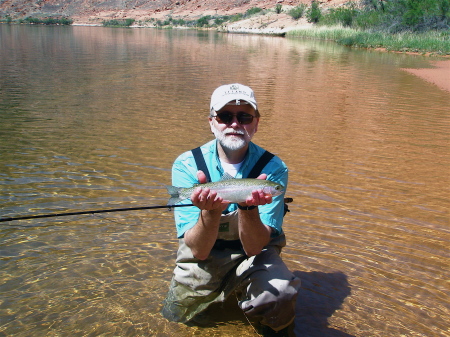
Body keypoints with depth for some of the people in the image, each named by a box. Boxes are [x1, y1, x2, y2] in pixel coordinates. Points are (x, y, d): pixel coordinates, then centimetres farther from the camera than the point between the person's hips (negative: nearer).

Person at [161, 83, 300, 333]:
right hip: (204, 256, 3)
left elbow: (254, 247, -21)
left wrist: (249, 208, -41)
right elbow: (198, 251, -20)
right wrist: (211, 211, -40)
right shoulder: (186, 165, -16)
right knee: (180, 314, -12)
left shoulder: (273, 168, -16)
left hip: (255, 254, -2)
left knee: (280, 299, -29)